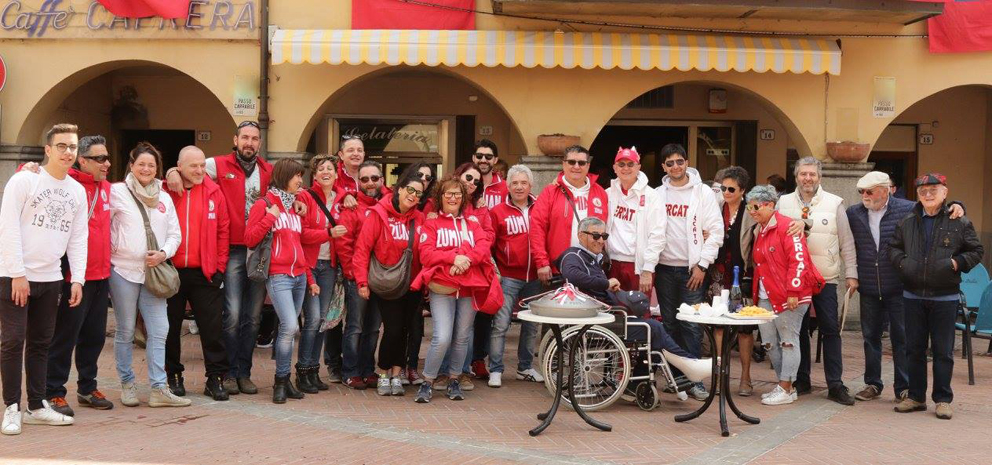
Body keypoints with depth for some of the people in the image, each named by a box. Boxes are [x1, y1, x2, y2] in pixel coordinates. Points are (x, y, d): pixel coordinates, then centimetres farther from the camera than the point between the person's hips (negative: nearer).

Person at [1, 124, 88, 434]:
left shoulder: (78, 191, 11)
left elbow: (78, 239, 12)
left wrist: (77, 279, 4)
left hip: (51, 279, 5)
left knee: (41, 343, 10)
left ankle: (37, 406, 17)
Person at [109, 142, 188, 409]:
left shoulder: (164, 197, 14)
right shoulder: (117, 192, 0)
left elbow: (175, 234, 13)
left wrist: (163, 253, -4)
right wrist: (109, 250, -8)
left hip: (154, 272, 4)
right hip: (123, 271, -4)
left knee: (159, 331, -2)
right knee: (126, 331, 5)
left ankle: (158, 389, 0)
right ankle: (127, 384, 17)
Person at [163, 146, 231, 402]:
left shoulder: (213, 192, 3)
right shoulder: (165, 191, -2)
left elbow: (223, 230, 5)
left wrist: (219, 267, 0)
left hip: (205, 274, 1)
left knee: (212, 327, 1)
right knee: (170, 327, 9)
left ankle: (215, 378, 9)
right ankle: (172, 376, 22)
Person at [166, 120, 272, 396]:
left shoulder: (269, 172, 13)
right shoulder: (219, 165, 2)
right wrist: (173, 172, -17)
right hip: (234, 251, -4)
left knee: (253, 317, 8)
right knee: (233, 314, -8)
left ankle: (244, 373, 17)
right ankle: (230, 373, 5)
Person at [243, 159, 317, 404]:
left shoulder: (295, 206, 18)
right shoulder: (264, 204, -1)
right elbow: (249, 239, -7)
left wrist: (309, 278, 22)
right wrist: (270, 217, -13)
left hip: (299, 276, 7)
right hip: (278, 276, -7)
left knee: (288, 329, 7)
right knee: (290, 326, -17)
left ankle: (284, 380, 14)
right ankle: (281, 381, -4)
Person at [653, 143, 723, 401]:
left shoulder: (703, 192, 1)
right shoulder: (658, 194, 10)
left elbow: (715, 232, -2)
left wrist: (702, 265, -8)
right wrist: (650, 266, 2)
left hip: (692, 269, -3)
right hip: (664, 267, 3)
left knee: (691, 325, -7)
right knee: (670, 324, 7)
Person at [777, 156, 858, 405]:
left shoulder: (834, 203, 2)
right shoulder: (784, 203, 6)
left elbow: (847, 242, 4)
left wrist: (851, 273, -1)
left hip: (826, 278, -1)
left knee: (831, 330, -2)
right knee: (798, 330, 8)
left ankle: (835, 385, 4)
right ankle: (801, 381, 18)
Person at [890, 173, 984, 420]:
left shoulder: (960, 223, -2)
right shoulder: (906, 223, 6)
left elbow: (976, 250, 3)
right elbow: (893, 247, 16)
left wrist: (956, 263, -13)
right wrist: (902, 262, -4)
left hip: (945, 297, -3)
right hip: (913, 296, 3)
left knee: (943, 351, 2)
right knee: (914, 348, 9)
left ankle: (942, 399, 12)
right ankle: (916, 397, 19)